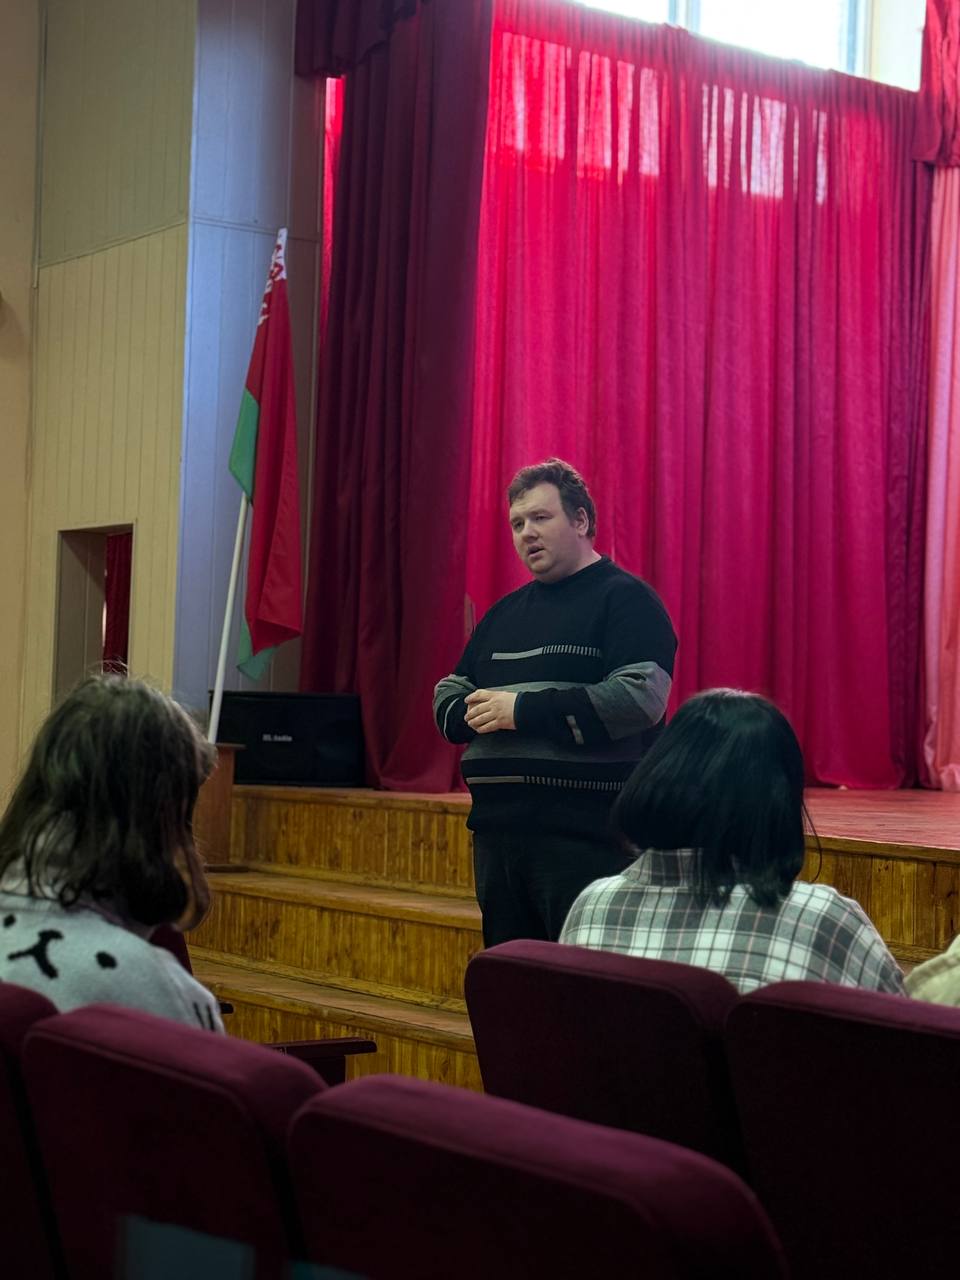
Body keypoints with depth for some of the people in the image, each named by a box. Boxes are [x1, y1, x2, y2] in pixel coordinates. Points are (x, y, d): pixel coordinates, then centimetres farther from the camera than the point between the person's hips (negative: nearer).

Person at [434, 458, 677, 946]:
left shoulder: (625, 599, -3)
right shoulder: (505, 612, 20)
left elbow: (640, 696, -17)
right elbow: (447, 694, 21)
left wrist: (522, 711, -17)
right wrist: (472, 714, -4)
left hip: (584, 835, -7)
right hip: (496, 828, 7)